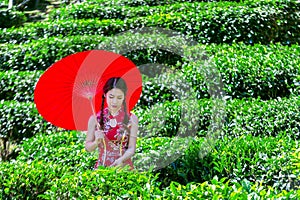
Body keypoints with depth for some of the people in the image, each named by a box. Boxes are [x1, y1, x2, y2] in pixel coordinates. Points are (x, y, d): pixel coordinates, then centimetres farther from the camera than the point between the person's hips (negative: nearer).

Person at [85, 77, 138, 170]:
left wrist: (121, 159, -20)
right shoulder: (95, 118, 1)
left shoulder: (131, 119, 0)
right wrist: (96, 142, -13)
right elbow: (88, 147, 6)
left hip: (124, 166, 0)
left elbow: (131, 148, -3)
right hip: (102, 166, 0)